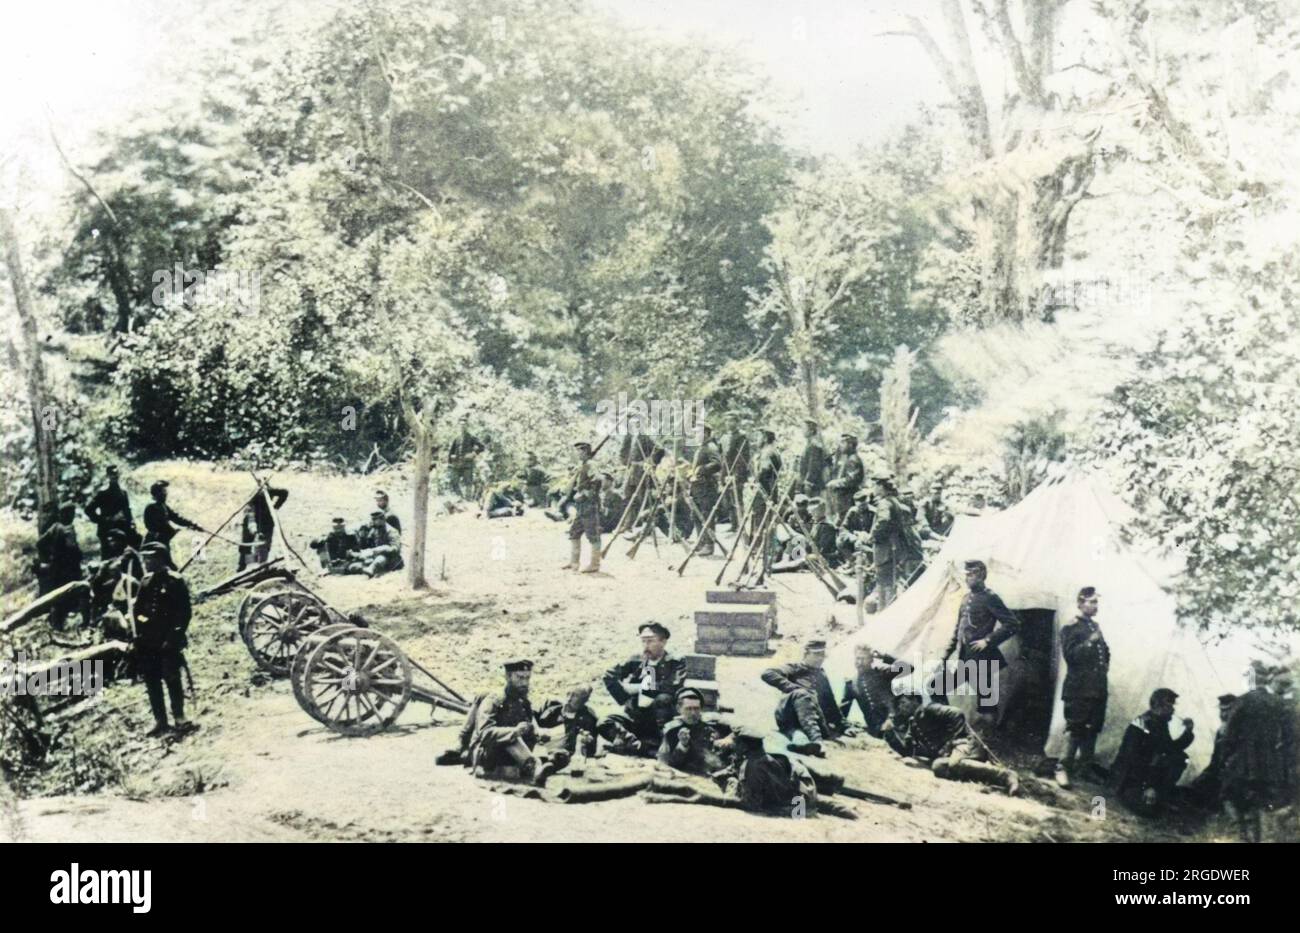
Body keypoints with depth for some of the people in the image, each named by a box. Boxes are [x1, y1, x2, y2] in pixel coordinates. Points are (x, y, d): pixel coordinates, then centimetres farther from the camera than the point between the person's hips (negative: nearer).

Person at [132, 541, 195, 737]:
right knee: (151, 681, 7)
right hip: (147, 641, 6)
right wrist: (136, 638, 11)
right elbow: (137, 610, 16)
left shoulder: (175, 581, -7)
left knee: (172, 679, -4)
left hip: (168, 641, -6)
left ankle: (179, 717, 6)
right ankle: (160, 720, 14)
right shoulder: (146, 582, 10)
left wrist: (175, 636, -15)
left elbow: (185, 612, -10)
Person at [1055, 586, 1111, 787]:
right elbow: (1070, 654, -16)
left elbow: (1104, 650, 29)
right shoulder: (1070, 628, -5)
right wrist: (1090, 641, -21)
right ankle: (1063, 768, -4)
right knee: (1075, 729, -10)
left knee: (1092, 731, 10)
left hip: (1098, 688, 7)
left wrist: (1106, 664, 13)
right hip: (1079, 688, -7)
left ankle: (1084, 770, 19)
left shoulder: (1095, 626, 16)